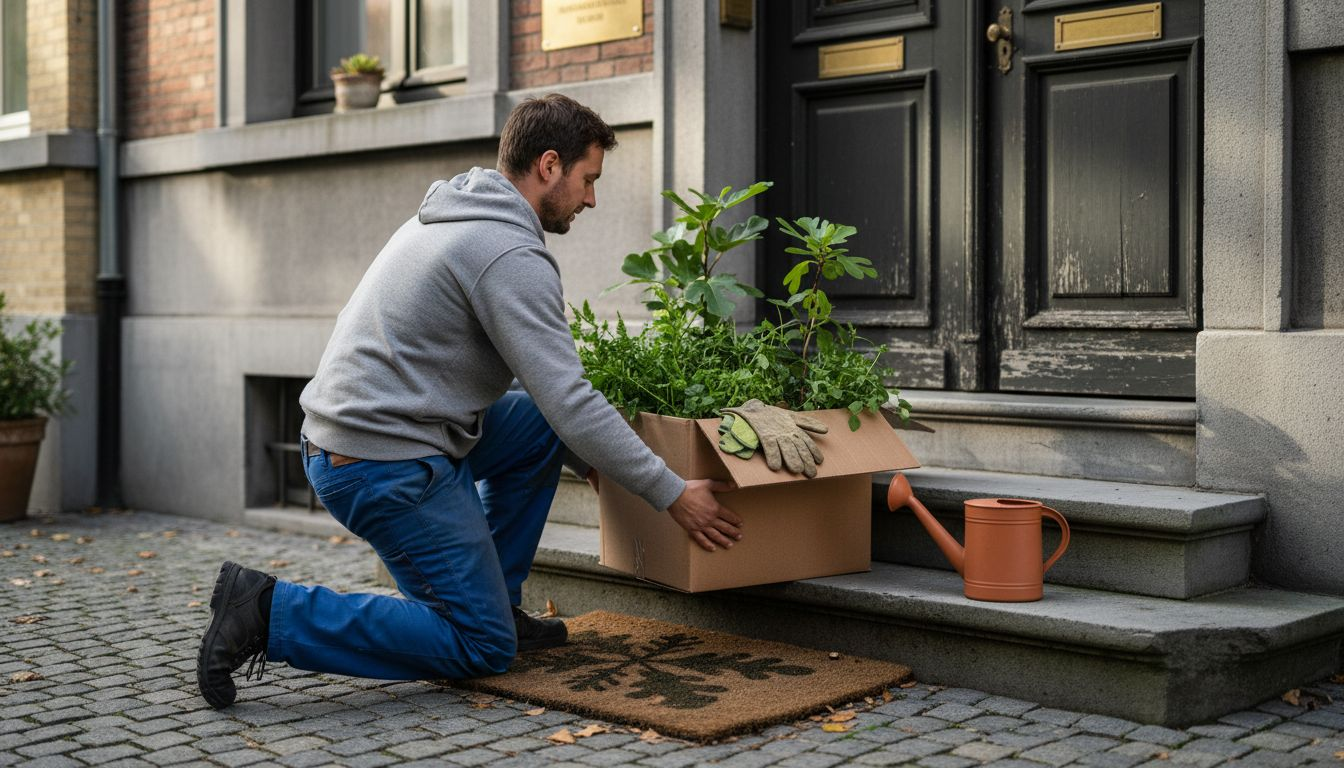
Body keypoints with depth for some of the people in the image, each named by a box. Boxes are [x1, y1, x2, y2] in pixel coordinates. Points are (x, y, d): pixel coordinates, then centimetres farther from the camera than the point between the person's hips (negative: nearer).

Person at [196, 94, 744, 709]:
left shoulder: (448, 215, 16)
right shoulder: (512, 255, -15)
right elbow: (570, 400, -17)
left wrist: (577, 445, 26)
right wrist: (674, 495, -9)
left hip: (340, 433, 10)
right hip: (389, 467, -10)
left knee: (540, 427, 20)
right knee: (483, 651, -2)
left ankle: (495, 603, 21)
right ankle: (271, 612, -7)